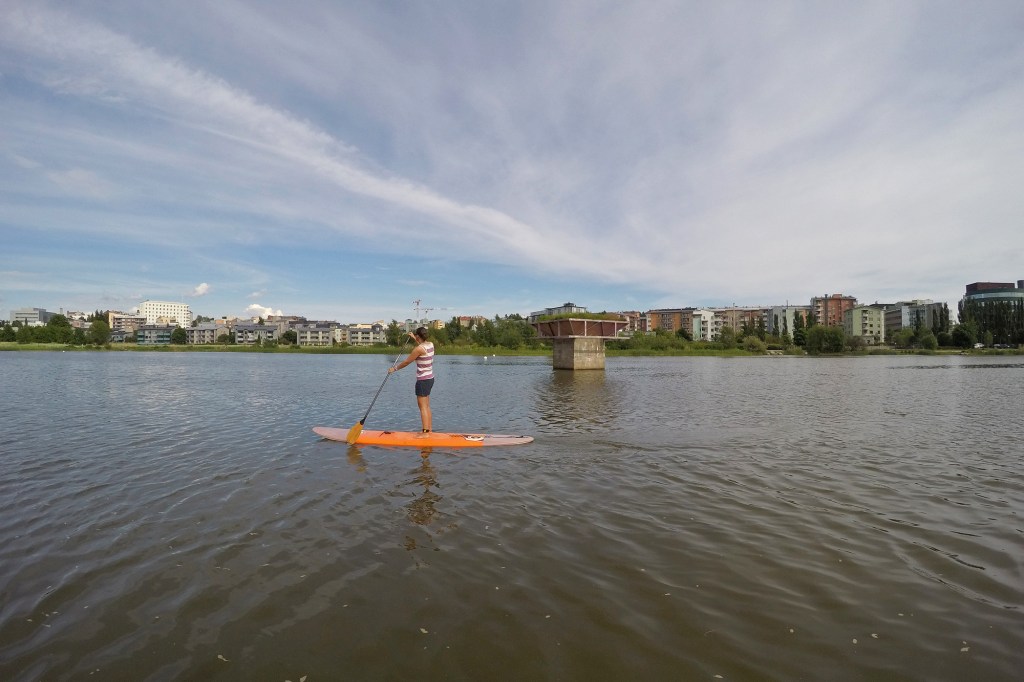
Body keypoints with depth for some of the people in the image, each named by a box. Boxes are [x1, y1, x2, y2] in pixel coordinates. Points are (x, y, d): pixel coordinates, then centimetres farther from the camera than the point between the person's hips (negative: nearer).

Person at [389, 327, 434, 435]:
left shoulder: (418, 349, -20)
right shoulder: (430, 344, 4)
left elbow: (406, 362, -11)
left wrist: (394, 368, 3)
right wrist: (414, 339, 35)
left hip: (423, 380, -9)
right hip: (430, 378, 9)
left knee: (422, 407, -6)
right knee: (427, 406, 15)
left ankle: (425, 433, -6)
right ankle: (429, 429, 21)